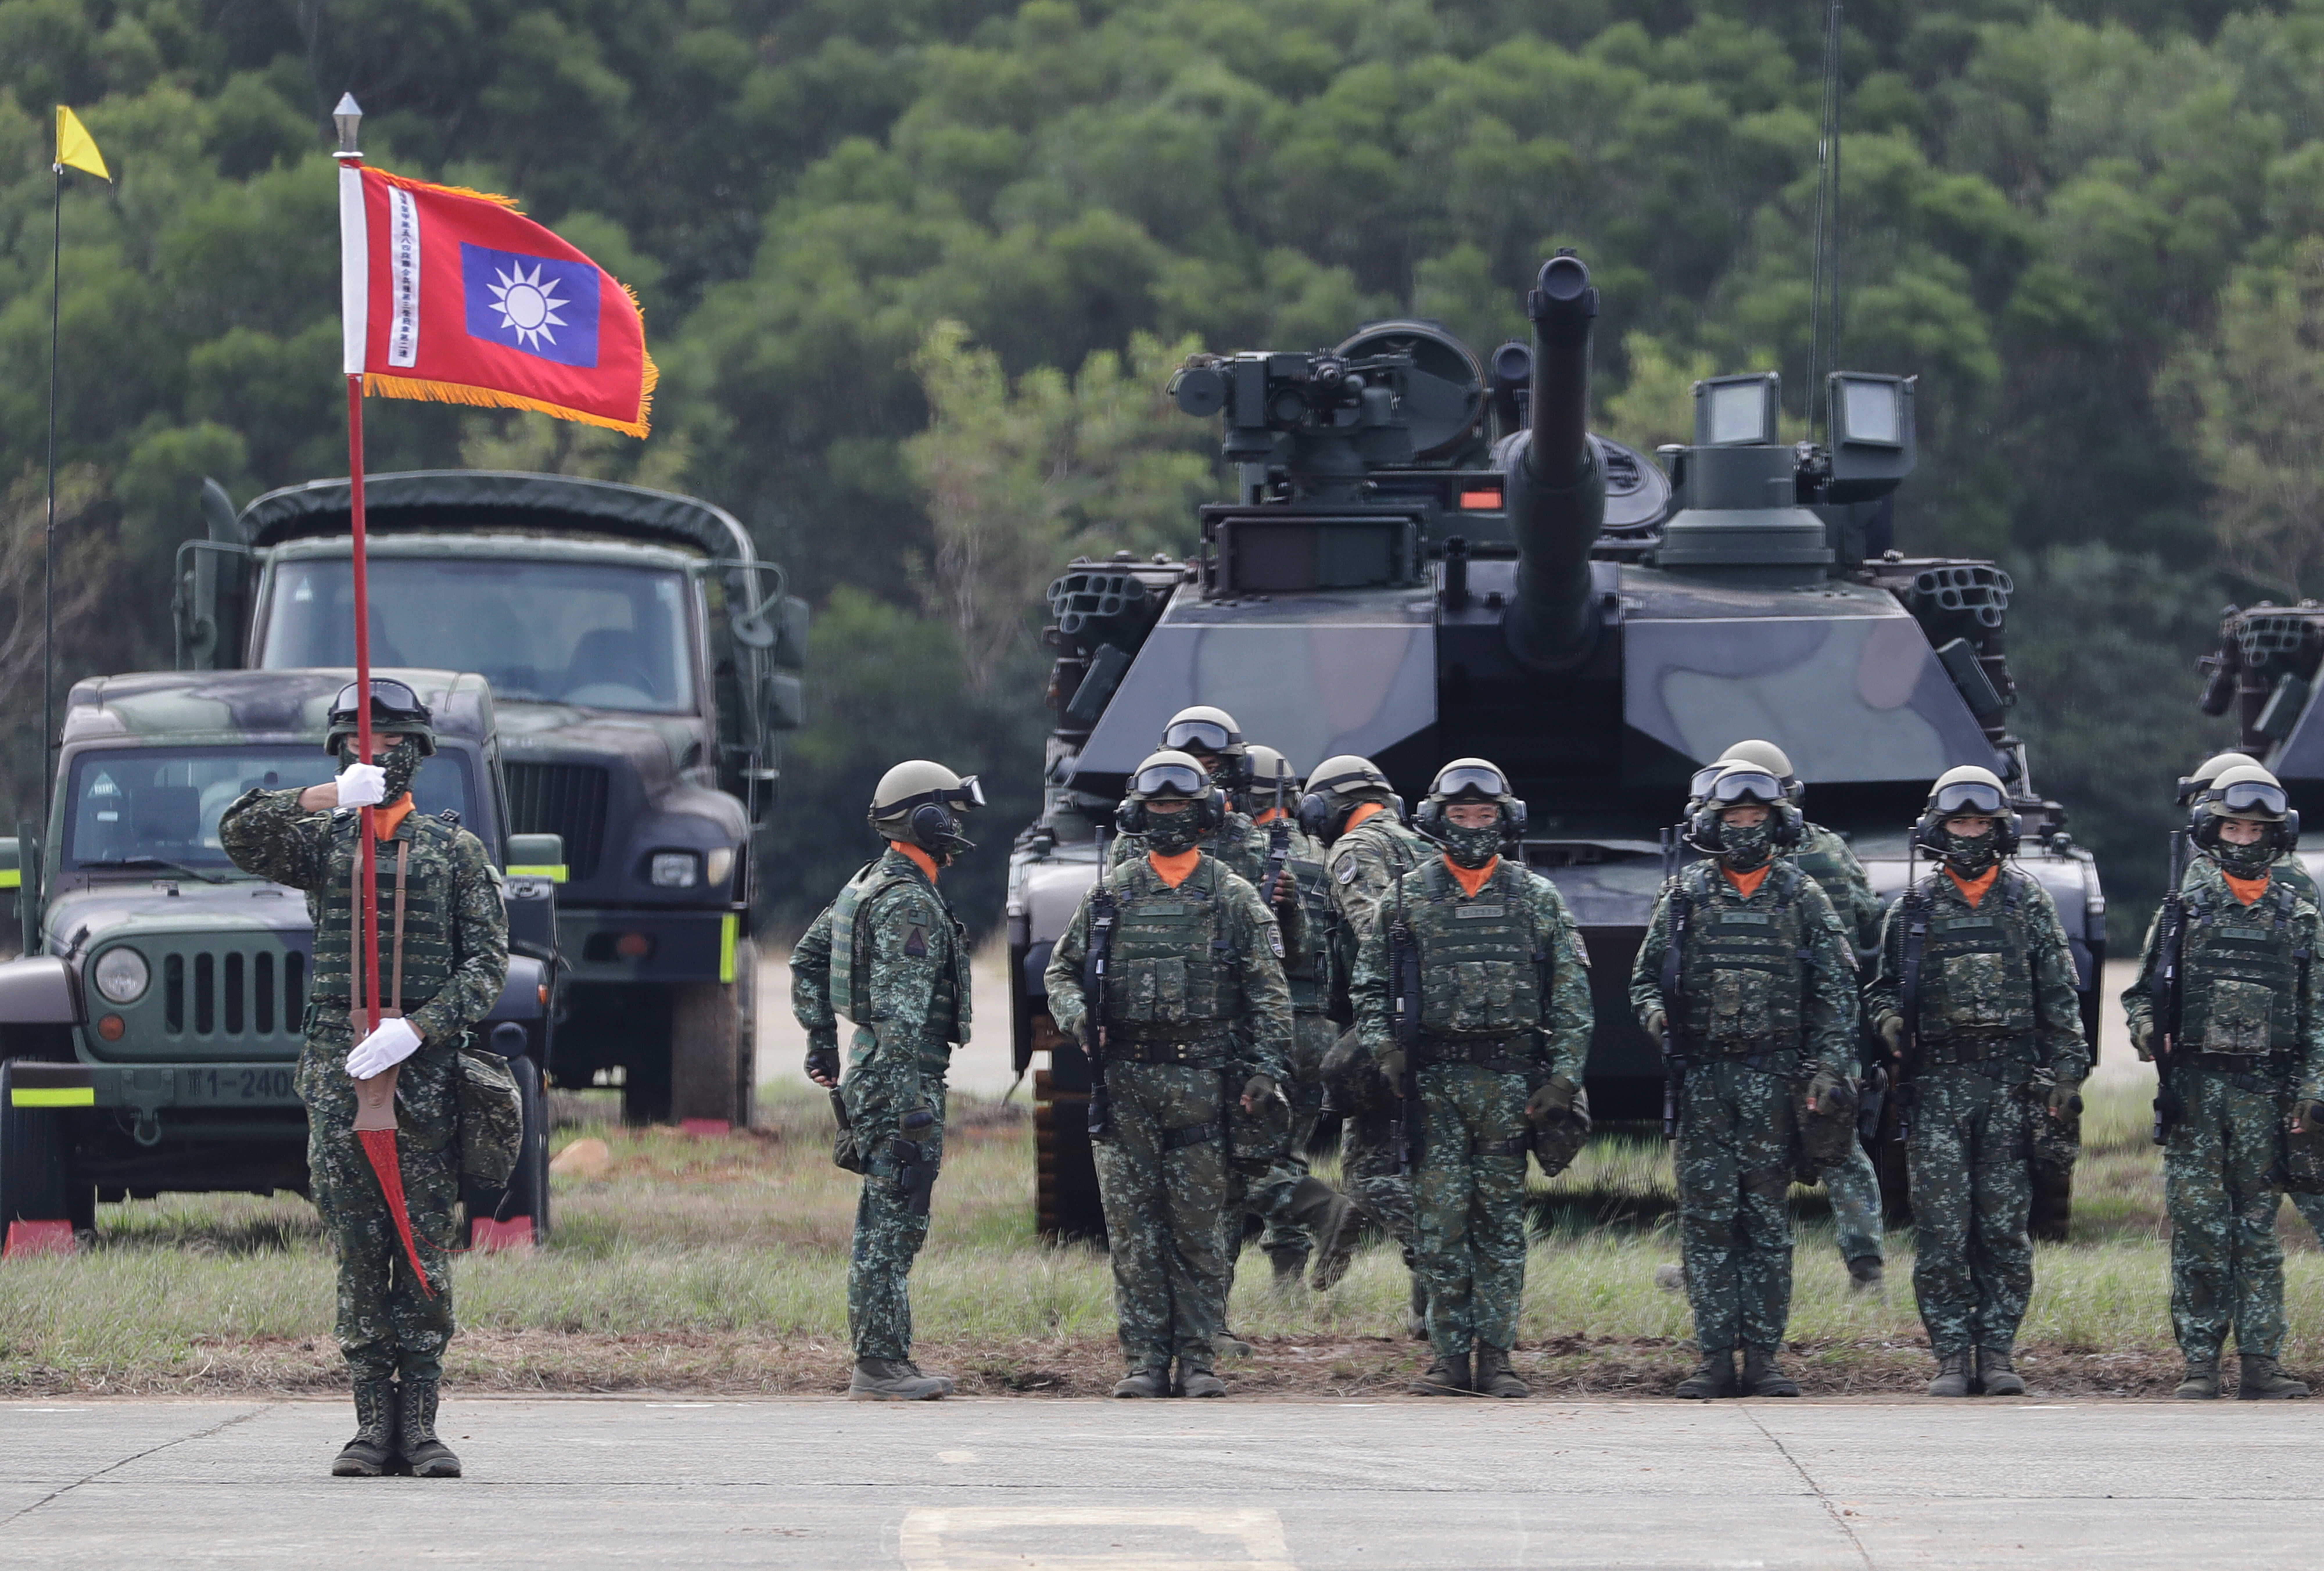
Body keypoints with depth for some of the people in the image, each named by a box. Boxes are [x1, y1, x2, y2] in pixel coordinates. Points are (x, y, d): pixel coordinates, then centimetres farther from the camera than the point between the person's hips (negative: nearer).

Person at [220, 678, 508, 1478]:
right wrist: (331, 796, -24)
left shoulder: (455, 850, 8)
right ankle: (373, 1420, 3)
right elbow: (240, 834, -10)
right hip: (337, 1065, 1)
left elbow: (488, 963, 0)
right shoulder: (320, 841, 11)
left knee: (426, 1248, -3)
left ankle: (420, 1421, 0)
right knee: (357, 1250, 0)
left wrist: (413, 1031, -14)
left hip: (424, 1066, -1)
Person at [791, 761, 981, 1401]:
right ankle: (878, 1367, -8)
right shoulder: (908, 904, -17)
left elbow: (807, 959, 24)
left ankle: (888, 1358, 18)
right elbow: (899, 1012, -24)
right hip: (900, 1075, -10)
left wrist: (820, 1040, 27)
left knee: (886, 1223, 13)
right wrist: (913, 1102, -27)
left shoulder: (868, 885, 14)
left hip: (870, 1067, 10)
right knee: (892, 1226, -8)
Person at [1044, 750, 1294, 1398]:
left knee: (1198, 1228, 0)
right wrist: (1074, 1014, -6)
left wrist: (1265, 1068, -8)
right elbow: (1063, 969, 16)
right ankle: (1145, 1361, 4)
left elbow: (1268, 990, 2)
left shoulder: (1232, 897, 4)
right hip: (1124, 1082, 2)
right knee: (1133, 1229, 1)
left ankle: (1199, 1358, 5)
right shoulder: (1110, 894, 10)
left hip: (1200, 1082, -2)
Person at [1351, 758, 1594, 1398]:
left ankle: (1495, 1356, 3)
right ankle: (1449, 1356, 1)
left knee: (1501, 1222, 1)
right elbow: (1370, 984, 10)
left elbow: (1572, 995, 6)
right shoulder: (1408, 898, 8)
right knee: (1441, 1220, -3)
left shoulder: (1538, 900, 8)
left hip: (1510, 1078, 0)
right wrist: (1384, 1050, -6)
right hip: (1434, 1080, 0)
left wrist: (1563, 1077, -4)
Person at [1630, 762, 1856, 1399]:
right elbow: (1646, 975, 12)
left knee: (1768, 1221, 1)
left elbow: (1835, 993, 4)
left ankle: (1763, 1355, 4)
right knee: (1706, 1221, -2)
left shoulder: (1802, 898, 7)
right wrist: (1655, 1013, -11)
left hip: (1776, 1081, -1)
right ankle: (1715, 1358, 1)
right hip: (1702, 1078, 1)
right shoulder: (1683, 896, 8)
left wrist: (1830, 1071, -6)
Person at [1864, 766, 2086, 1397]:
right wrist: (1890, 1019, -6)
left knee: (2005, 1227, 0)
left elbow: (2060, 998, 7)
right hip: (1939, 1081, 0)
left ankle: (1997, 1352, 5)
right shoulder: (1913, 910, 9)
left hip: (2011, 1083, 0)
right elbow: (1884, 986, 17)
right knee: (1942, 1229, -4)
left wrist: (2067, 1074, 0)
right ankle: (1952, 1357, -1)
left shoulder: (2028, 903, 8)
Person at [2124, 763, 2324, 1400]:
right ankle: (2200, 1364, 1)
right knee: (2199, 1233, -2)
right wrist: (2146, 1029, -11)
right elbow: (2141, 991, 10)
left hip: (2264, 1093, 1)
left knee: (2259, 1233, 2)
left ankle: (2260, 1364, 3)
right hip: (2195, 1090, -1)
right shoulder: (2184, 911, 6)